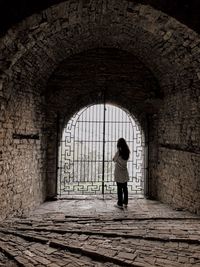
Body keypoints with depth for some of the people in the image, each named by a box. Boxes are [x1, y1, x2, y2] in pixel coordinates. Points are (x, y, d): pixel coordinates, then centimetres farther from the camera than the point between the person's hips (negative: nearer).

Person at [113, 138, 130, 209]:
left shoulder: (119, 151, -15)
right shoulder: (127, 151, 1)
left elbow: (114, 160, -7)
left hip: (118, 172, -5)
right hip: (125, 171, 5)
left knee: (119, 188, 0)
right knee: (125, 188, 13)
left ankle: (120, 204, 5)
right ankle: (125, 203, 21)